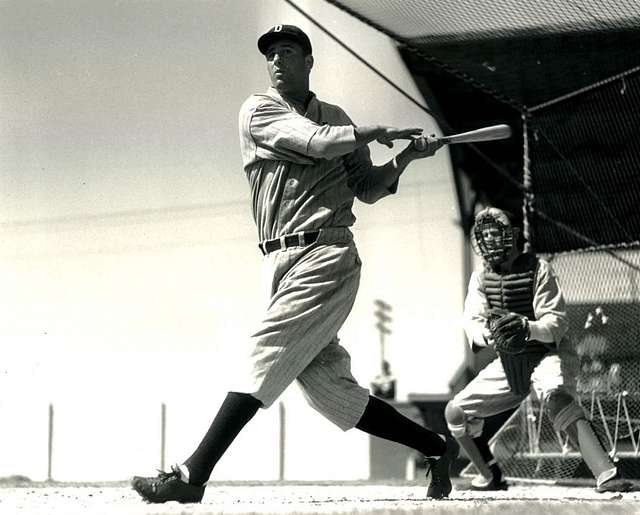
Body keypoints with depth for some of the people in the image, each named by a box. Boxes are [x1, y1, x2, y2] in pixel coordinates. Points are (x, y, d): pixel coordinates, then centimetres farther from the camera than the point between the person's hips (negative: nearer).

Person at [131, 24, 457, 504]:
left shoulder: (335, 117, 16)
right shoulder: (259, 110, 10)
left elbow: (367, 189, 17)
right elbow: (315, 141, -7)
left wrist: (403, 159, 3)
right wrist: (379, 132, 1)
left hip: (327, 257, -2)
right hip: (283, 263, 2)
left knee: (266, 356, -15)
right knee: (330, 390, 0)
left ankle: (193, 475, -17)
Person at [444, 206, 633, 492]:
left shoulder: (538, 269, -10)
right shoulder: (481, 278, 5)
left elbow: (557, 322, -17)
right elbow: (472, 323, -9)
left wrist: (527, 328, -39)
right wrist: (490, 332, -34)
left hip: (543, 357, -6)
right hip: (506, 363, 6)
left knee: (558, 398, -36)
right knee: (455, 412, 2)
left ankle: (607, 476, -44)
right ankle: (491, 478, 23)